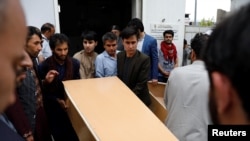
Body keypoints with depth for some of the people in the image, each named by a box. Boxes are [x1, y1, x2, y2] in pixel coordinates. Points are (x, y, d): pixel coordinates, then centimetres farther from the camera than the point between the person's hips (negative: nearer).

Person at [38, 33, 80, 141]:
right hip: (53, 108, -2)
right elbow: (43, 91, -6)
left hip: (72, 106, 2)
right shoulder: (43, 66, -15)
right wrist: (58, 101, -17)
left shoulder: (75, 63, -6)